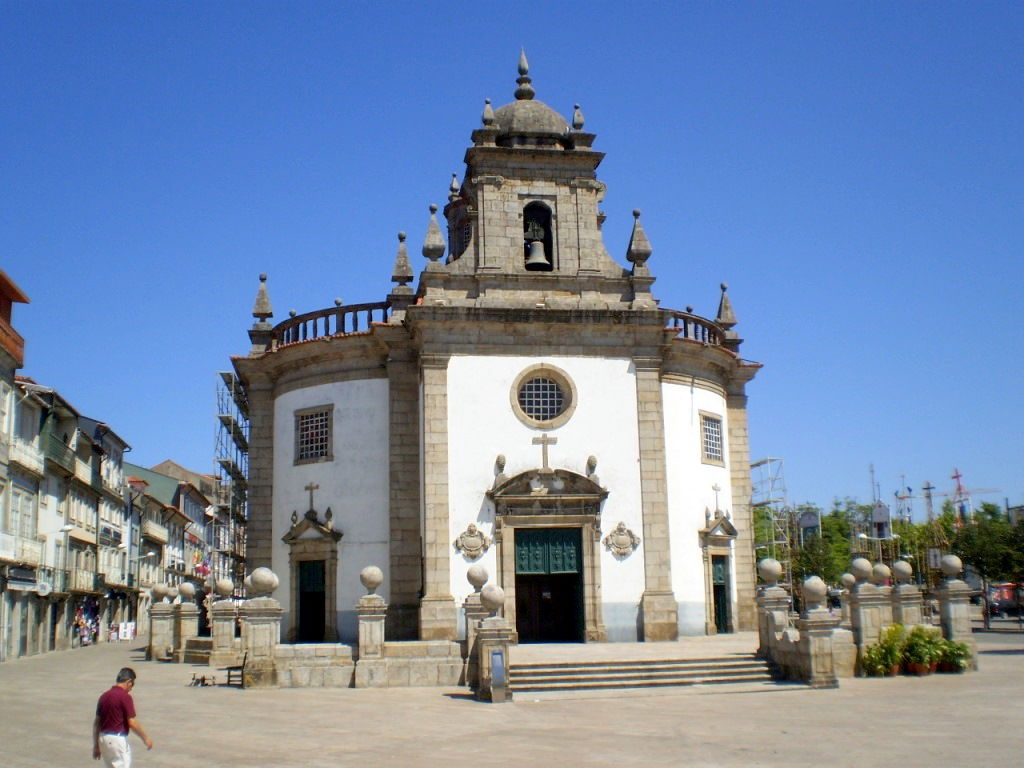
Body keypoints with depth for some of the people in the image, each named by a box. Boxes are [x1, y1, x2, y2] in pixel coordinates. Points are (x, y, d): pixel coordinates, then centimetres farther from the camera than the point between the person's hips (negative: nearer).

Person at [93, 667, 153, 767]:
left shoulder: (104, 696, 9)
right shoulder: (125, 696, -13)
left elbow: (96, 723, 11)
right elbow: (132, 723, -15)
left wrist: (96, 746, 17)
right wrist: (145, 738, -3)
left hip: (103, 739, 8)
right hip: (118, 740, -8)